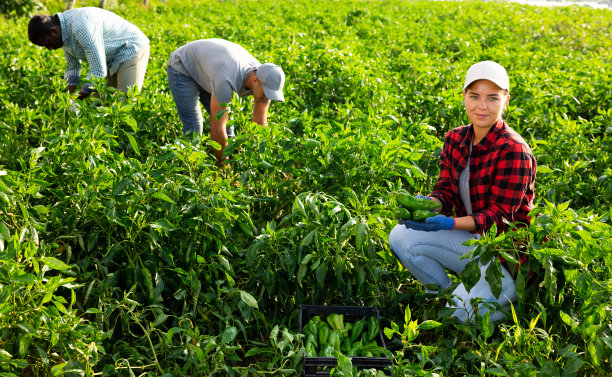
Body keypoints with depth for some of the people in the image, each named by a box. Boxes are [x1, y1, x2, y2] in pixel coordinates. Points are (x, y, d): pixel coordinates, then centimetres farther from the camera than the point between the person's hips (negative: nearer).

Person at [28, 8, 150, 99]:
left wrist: (80, 97, -22)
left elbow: (99, 71, -33)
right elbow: (72, 67, 11)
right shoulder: (65, 28, -2)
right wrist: (71, 92, -4)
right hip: (114, 59, 10)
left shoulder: (82, 27, -34)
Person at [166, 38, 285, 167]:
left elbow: (260, 127, -14)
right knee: (193, 129, -15)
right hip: (182, 68, -6)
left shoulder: (265, 80, -23)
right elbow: (216, 130, -38)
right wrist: (224, 165, -29)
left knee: (226, 124, 0)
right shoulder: (226, 82, -45)